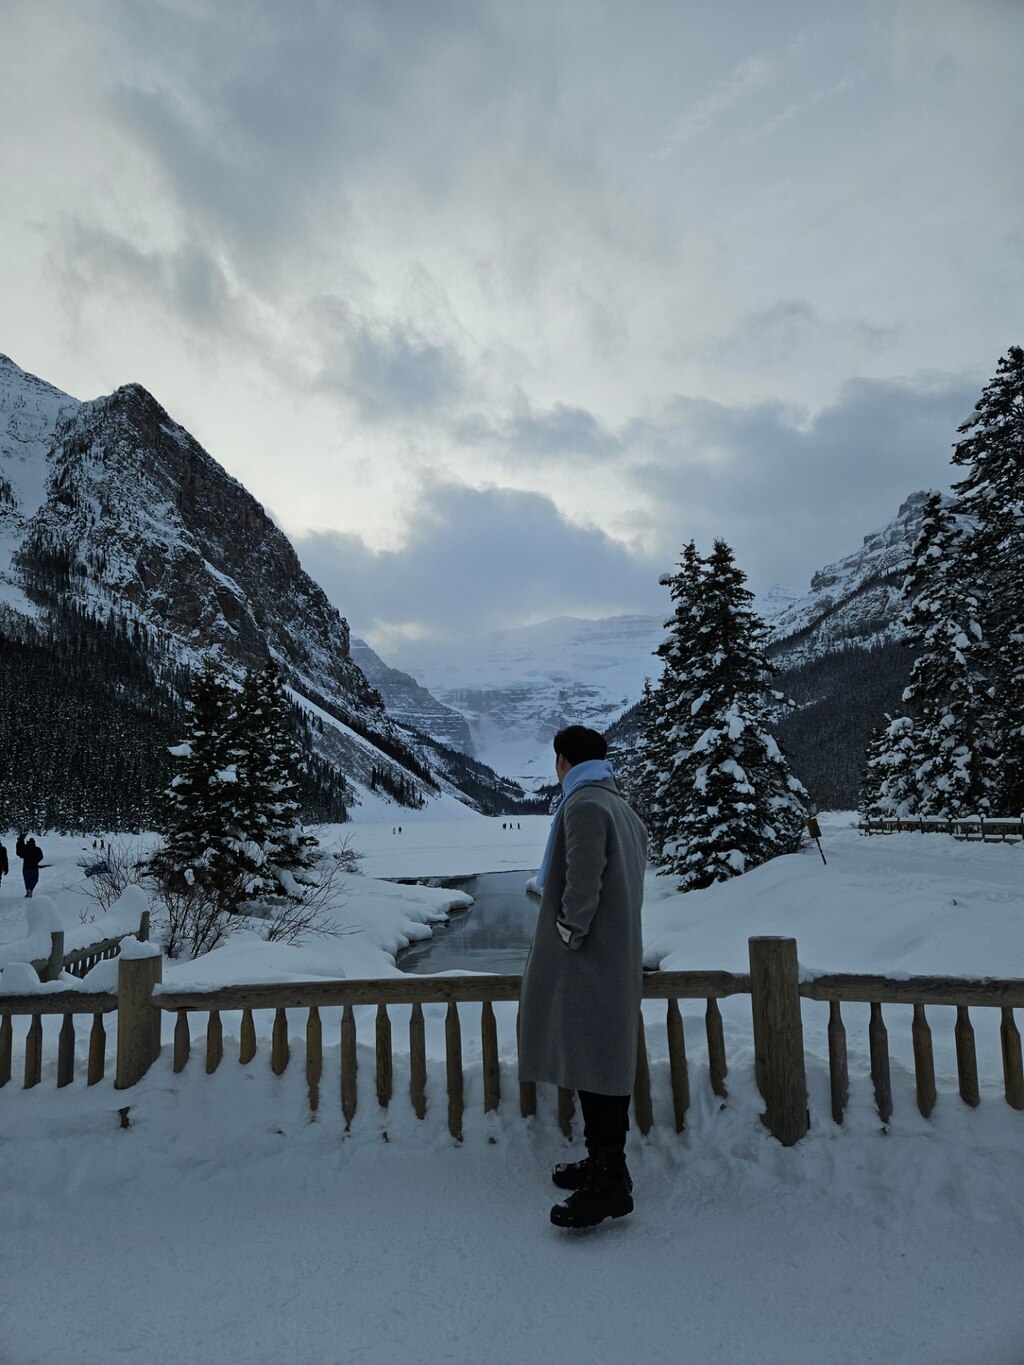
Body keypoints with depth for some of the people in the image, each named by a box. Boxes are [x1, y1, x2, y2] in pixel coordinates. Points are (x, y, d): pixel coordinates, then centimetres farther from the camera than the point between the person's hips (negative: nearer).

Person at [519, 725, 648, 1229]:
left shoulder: (583, 805, -15)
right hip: (619, 957, 10)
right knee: (604, 1062, 17)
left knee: (592, 1065, -2)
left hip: (586, 963, -10)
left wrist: (567, 936, -12)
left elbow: (582, 884, -24)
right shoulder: (623, 808, 14)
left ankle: (609, 1181, 6)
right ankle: (604, 1163, 29)